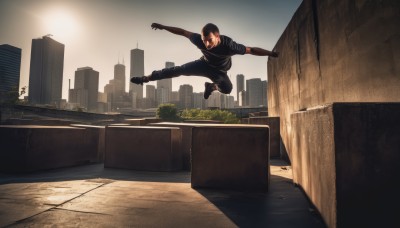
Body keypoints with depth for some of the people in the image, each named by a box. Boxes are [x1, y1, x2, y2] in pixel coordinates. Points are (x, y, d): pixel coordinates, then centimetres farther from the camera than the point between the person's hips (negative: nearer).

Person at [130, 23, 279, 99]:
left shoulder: (229, 45, -40)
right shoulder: (199, 40, -33)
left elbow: (251, 50, -33)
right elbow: (183, 32, -18)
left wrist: (271, 54, -32)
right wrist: (163, 27, -11)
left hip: (220, 71, 0)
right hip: (205, 64, 1)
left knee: (227, 89, -19)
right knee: (178, 70, -12)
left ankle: (211, 86, 18)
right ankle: (146, 78, -3)